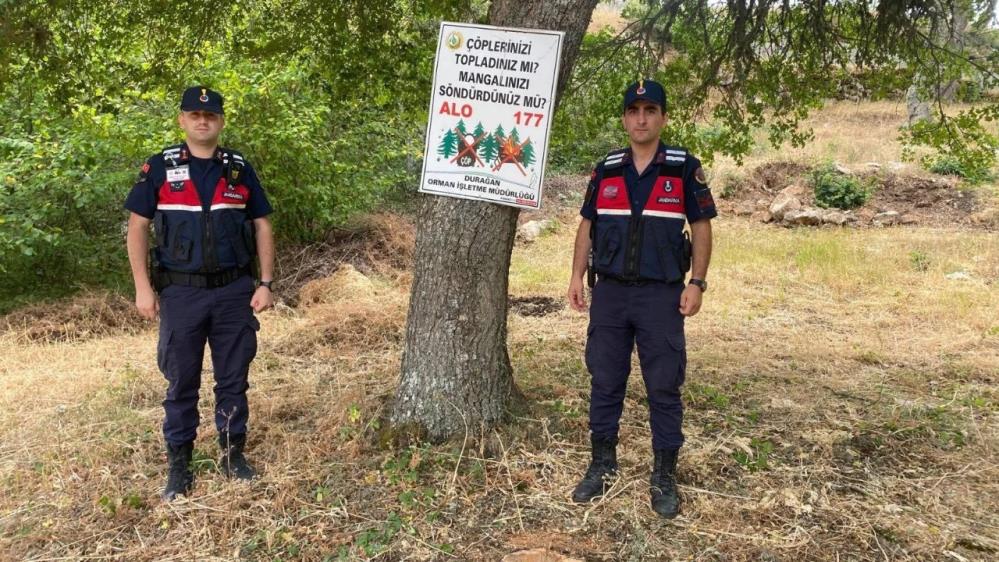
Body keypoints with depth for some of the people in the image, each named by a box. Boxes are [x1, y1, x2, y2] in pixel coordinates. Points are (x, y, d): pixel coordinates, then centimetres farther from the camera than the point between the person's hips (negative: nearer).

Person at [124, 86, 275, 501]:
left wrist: (265, 284, 0)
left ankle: (233, 454, 22)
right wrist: (143, 288, -6)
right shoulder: (160, 168, 1)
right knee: (181, 383, 7)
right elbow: (137, 228, 1)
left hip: (234, 291, 1)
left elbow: (262, 226, 8)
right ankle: (179, 465, 18)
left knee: (233, 380, 8)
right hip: (181, 293, -1)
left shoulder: (240, 169, 6)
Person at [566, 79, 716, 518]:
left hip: (661, 295, -3)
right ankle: (602, 464, 23)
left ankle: (664, 476, 15)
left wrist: (697, 283, -8)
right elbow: (587, 225, 13)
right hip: (610, 292, 3)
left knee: (664, 388, 3)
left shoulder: (684, 168, -2)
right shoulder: (606, 170, 7)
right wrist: (577, 276, 6)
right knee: (604, 382, 9)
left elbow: (701, 227, 0)